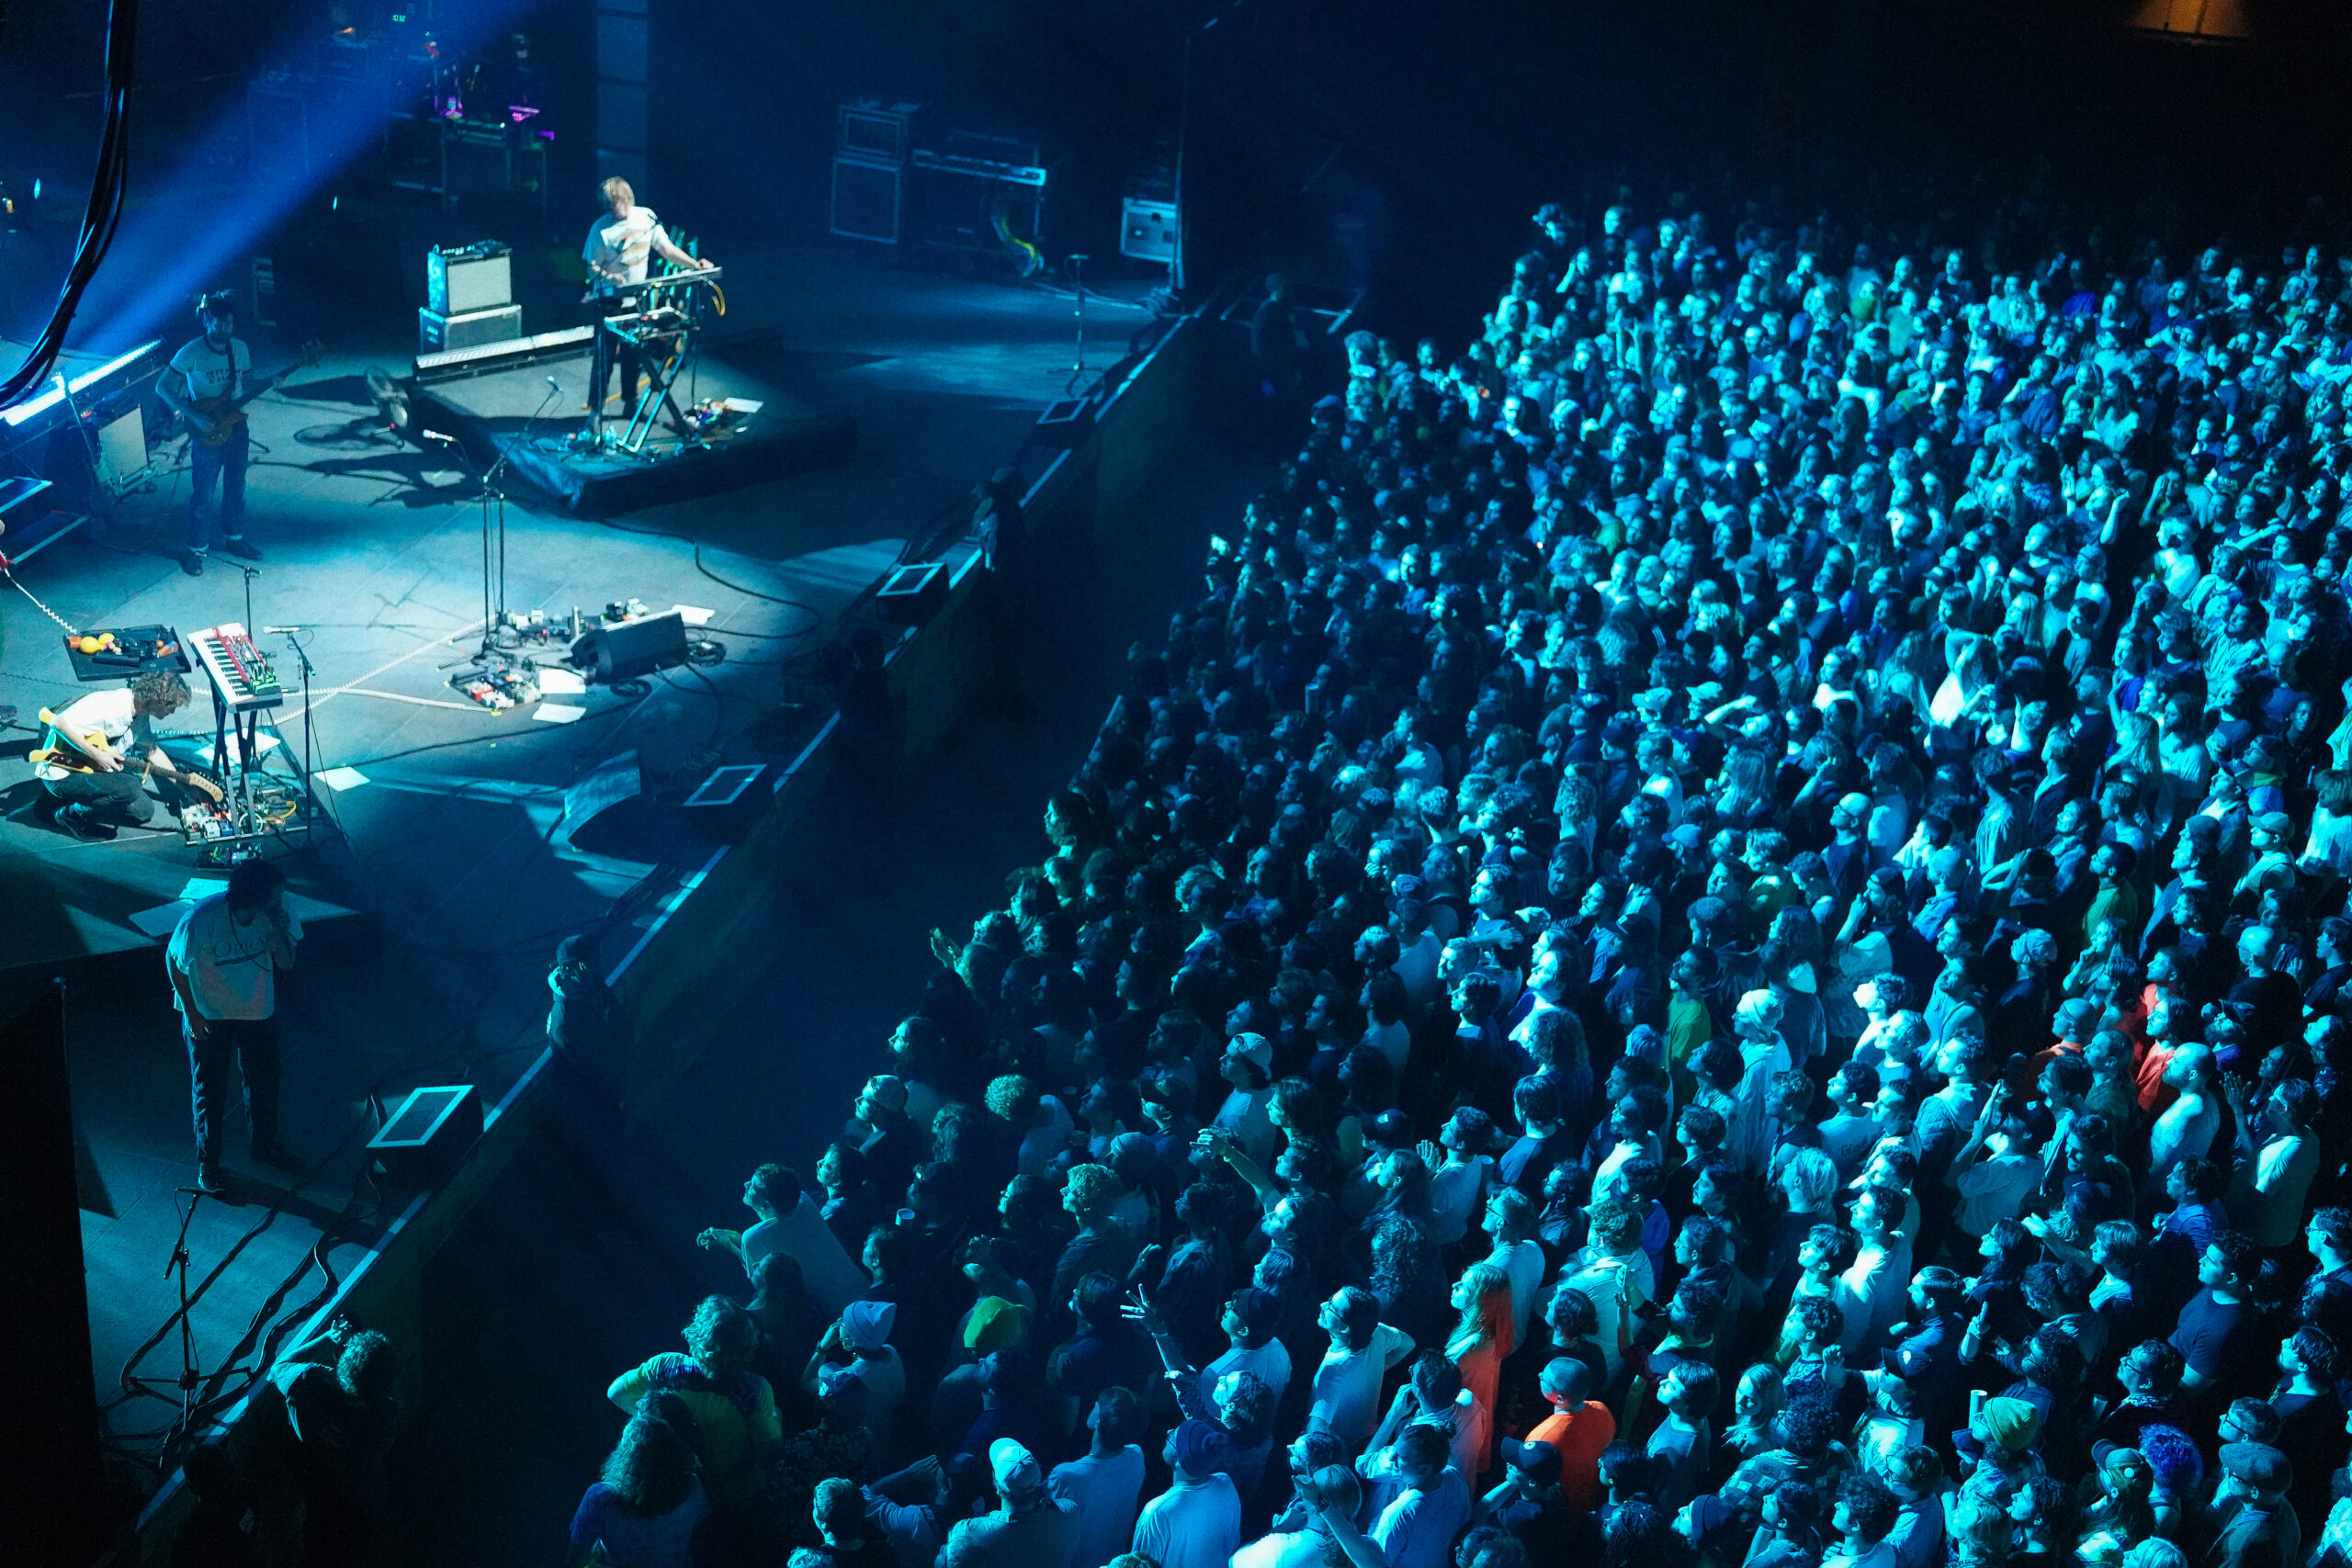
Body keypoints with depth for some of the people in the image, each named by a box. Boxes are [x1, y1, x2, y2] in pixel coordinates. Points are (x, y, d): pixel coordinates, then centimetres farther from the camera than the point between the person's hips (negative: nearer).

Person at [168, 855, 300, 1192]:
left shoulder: (275, 913, -22)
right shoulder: (200, 920, -32)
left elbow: (286, 964, -13)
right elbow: (174, 962, -14)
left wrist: (279, 933, -33)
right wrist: (192, 1014, -11)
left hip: (258, 1012, 4)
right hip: (208, 1018, -4)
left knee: (263, 1082, 19)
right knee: (208, 1091, 12)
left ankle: (265, 1146, 43)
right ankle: (207, 1162, 32)